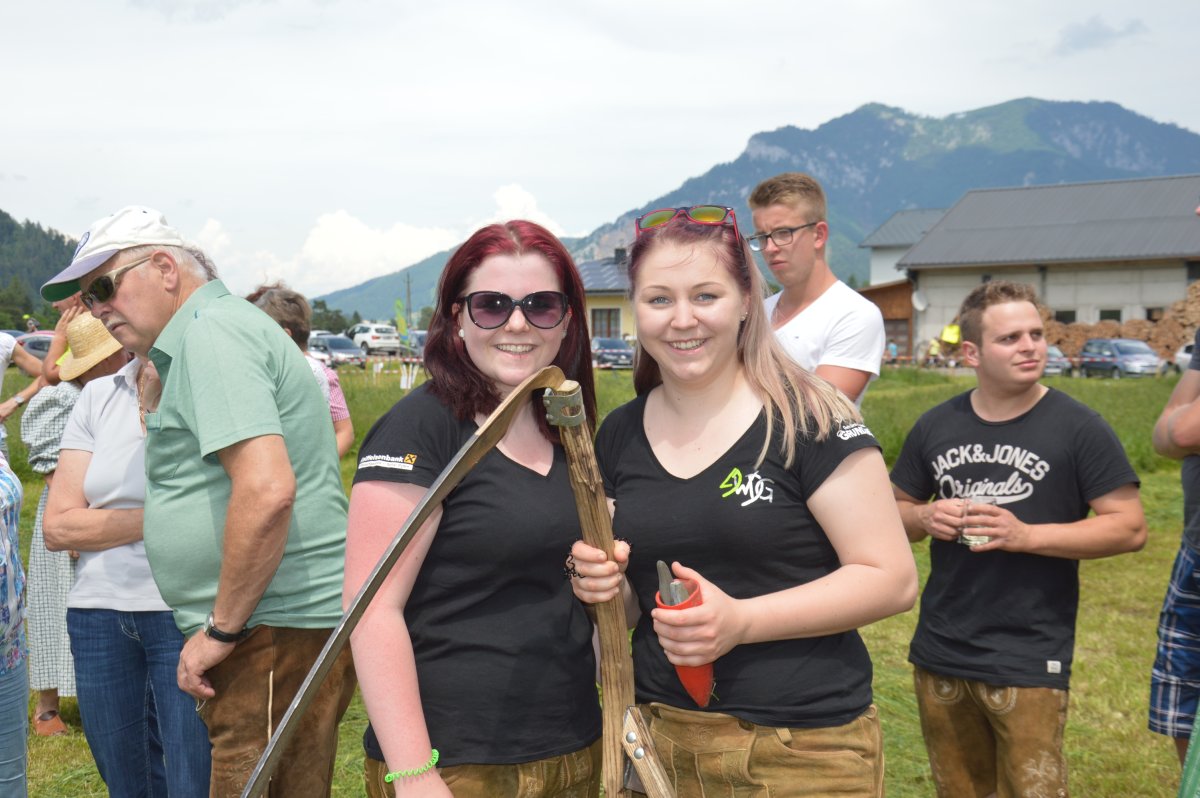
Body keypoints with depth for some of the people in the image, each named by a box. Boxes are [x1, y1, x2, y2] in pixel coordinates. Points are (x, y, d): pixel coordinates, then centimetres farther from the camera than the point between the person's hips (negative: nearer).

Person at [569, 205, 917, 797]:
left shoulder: (807, 419, -11)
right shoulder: (620, 436, 5)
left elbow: (892, 580, -12)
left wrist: (740, 621, -22)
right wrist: (604, 584, -7)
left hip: (806, 747, -4)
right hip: (661, 738, 4)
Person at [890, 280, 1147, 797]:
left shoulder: (1078, 428, -6)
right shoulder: (936, 426, 5)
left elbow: (1130, 528, -9)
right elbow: (894, 511, 15)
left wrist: (1026, 536, -19)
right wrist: (925, 518, -9)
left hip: (1029, 662, -4)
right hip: (940, 657, 4)